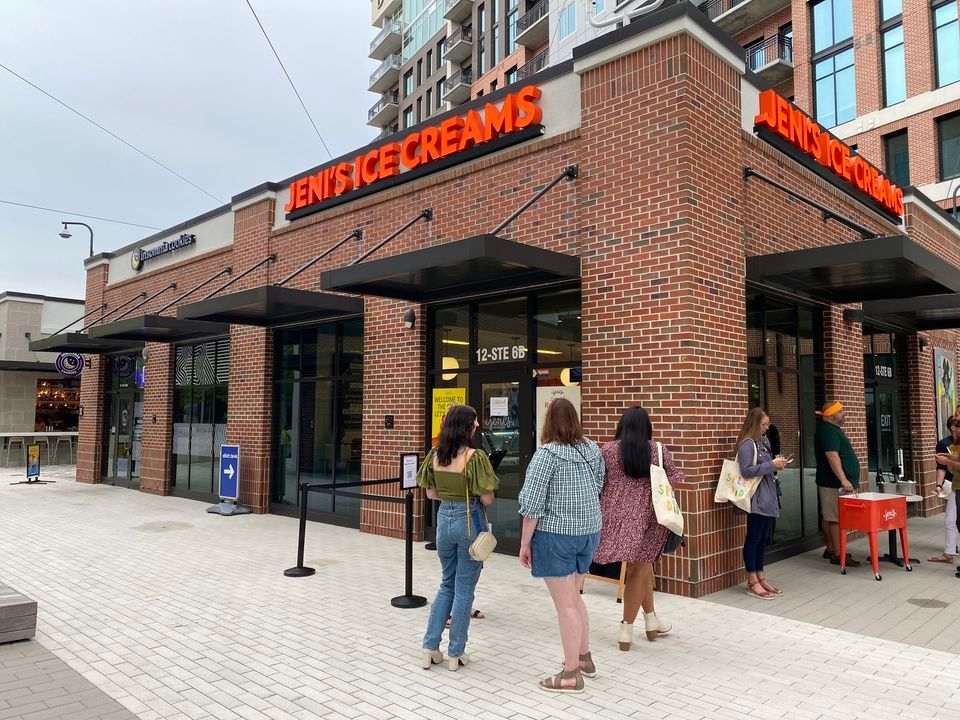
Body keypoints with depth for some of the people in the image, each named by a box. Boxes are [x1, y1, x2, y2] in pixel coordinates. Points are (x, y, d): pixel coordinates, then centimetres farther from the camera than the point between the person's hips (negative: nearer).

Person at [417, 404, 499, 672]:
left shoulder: (435, 455, 0)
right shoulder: (475, 457, -17)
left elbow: (431, 494, 7)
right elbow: (487, 499, -15)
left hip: (444, 519, 5)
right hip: (469, 521, -5)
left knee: (446, 584, 20)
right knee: (464, 589, 8)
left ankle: (430, 648, 20)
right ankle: (455, 654, 18)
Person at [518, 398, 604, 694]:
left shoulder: (547, 453, -15)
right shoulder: (593, 449, 3)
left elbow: (532, 503, -16)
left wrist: (524, 543, -8)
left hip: (556, 534, -7)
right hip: (589, 532, 7)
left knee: (565, 604, 2)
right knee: (573, 597, 23)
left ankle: (571, 675, 12)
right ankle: (584, 657, 34)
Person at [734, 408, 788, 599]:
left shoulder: (764, 441, 12)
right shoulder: (747, 444, -14)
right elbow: (746, 471, -21)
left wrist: (776, 465, 2)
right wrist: (772, 464, -18)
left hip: (768, 497, 8)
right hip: (757, 499, -8)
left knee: (763, 538, 13)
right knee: (753, 538, -1)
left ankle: (760, 577, 22)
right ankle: (752, 582, 6)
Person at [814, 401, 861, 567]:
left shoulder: (835, 429, 18)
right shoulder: (828, 431, -16)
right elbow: (832, 456, -25)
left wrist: (849, 480, 26)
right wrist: (843, 480, -31)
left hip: (837, 483, 10)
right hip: (835, 484, -10)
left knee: (830, 518, 13)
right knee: (836, 519, -8)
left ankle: (831, 550, 20)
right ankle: (837, 555, -6)